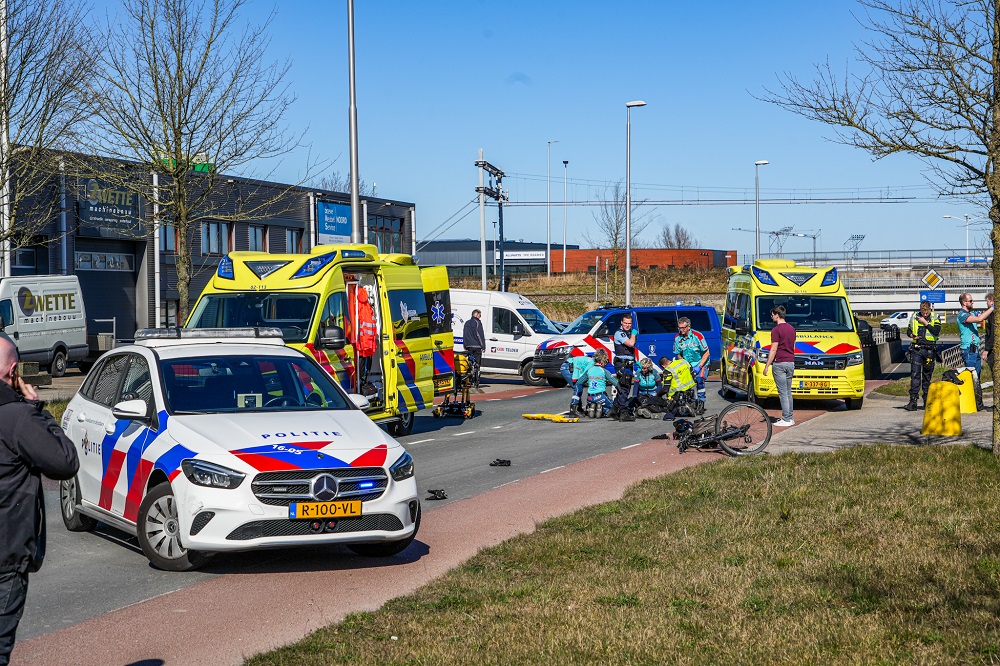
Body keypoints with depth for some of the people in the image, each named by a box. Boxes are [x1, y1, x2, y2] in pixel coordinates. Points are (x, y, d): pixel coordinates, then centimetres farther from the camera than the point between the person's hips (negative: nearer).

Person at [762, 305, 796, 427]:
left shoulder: (776, 330, -13)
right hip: (791, 362, 8)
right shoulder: (791, 328, 12)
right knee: (788, 392, 14)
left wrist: (767, 366, -11)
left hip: (779, 363, -8)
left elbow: (774, 350, -15)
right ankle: (790, 418, 17)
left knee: (783, 393, -5)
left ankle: (786, 419, -6)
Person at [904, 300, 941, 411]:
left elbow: (936, 331, -12)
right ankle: (913, 401, -12)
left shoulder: (935, 318, 3)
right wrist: (912, 336, -2)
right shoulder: (914, 317, 9)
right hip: (916, 349, 1)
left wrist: (925, 322, -12)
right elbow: (908, 330, 19)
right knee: (915, 375, -8)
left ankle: (927, 400, 18)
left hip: (929, 350, -1)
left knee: (927, 375, 7)